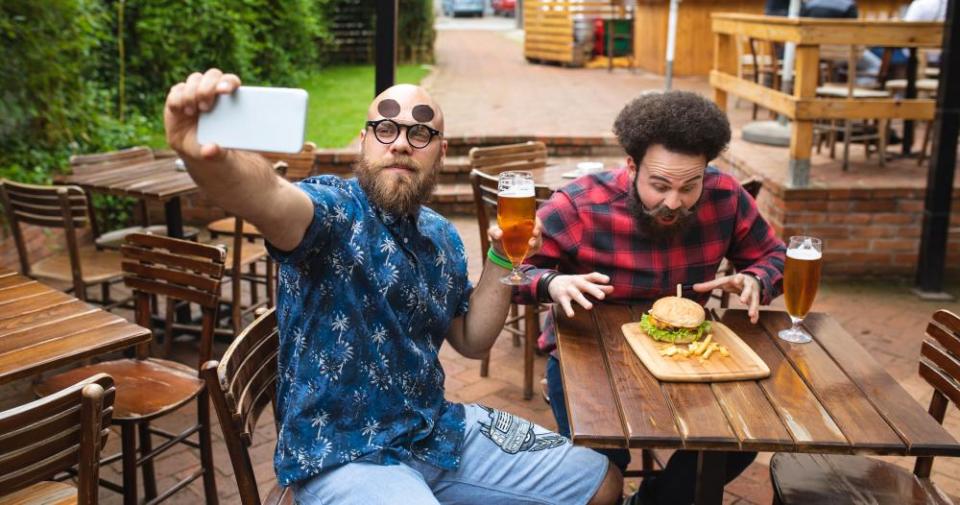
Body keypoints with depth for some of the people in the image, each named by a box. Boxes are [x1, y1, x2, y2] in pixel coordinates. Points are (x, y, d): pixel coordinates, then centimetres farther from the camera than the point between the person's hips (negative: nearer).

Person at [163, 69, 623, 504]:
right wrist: (204, 154, -62)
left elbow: (472, 340, 12)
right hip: (342, 455, -7)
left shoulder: (441, 236, 7)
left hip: (438, 432, 7)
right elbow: (267, 195, -40)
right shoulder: (335, 211, -16)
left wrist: (501, 259, -4)